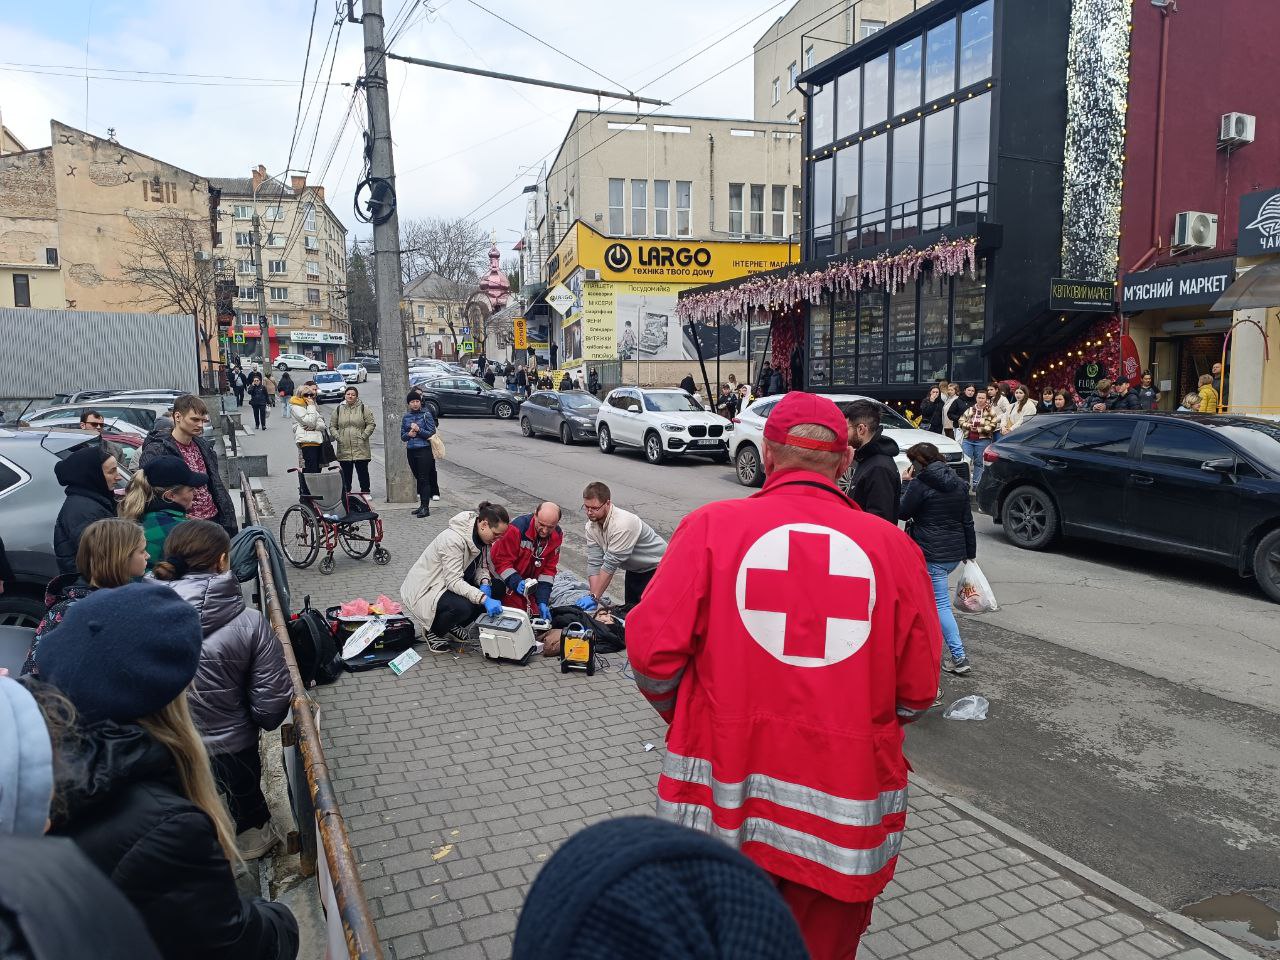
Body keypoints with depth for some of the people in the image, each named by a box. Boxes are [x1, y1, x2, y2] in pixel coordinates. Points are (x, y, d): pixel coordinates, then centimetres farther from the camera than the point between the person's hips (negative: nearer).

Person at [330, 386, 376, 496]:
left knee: (363, 471, 1)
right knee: (346, 473, 7)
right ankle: (345, 493, 14)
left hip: (360, 449, -2)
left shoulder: (363, 408, 3)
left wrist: (363, 436, -9)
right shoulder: (339, 409, 10)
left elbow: (371, 424, 0)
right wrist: (337, 437, -1)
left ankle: (365, 491, 10)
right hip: (344, 449, 2)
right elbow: (332, 426, 14)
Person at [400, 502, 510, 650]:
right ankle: (434, 632, -2)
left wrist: (484, 582, -18)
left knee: (492, 590, -11)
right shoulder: (453, 539, -31)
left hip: (450, 582, 9)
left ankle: (455, 626, 11)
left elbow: (481, 565, 4)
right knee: (462, 607, -34)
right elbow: (454, 581, -34)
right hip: (426, 589, -9)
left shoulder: (482, 535, -5)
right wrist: (484, 599, -43)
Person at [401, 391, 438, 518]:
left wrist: (418, 430, -17)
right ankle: (422, 505, 18)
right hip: (411, 451, 5)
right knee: (418, 478, 10)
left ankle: (425, 507, -7)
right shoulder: (406, 417, 10)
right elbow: (403, 436, 13)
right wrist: (409, 434, -8)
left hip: (424, 450, -5)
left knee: (424, 479, -8)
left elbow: (431, 433, -6)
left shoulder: (426, 415, -3)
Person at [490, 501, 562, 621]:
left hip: (529, 579, 5)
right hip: (506, 579, -5)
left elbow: (549, 569, -9)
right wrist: (517, 583, -37)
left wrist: (543, 601, -16)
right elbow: (501, 561, -24)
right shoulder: (517, 528, -29)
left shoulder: (557, 535, -12)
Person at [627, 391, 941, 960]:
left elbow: (653, 648, -13)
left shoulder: (711, 525, -10)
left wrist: (685, 715, 8)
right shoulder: (892, 545, -6)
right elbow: (917, 693, -3)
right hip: (843, 808, 1)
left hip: (724, 800, 0)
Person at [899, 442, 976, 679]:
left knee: (940, 604, -3)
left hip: (932, 554, -8)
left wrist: (905, 484, 3)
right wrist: (970, 552, 17)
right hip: (955, 552, 8)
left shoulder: (919, 484, -12)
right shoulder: (959, 484, 9)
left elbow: (903, 513, -4)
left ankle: (959, 657, -4)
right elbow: (968, 521, 12)